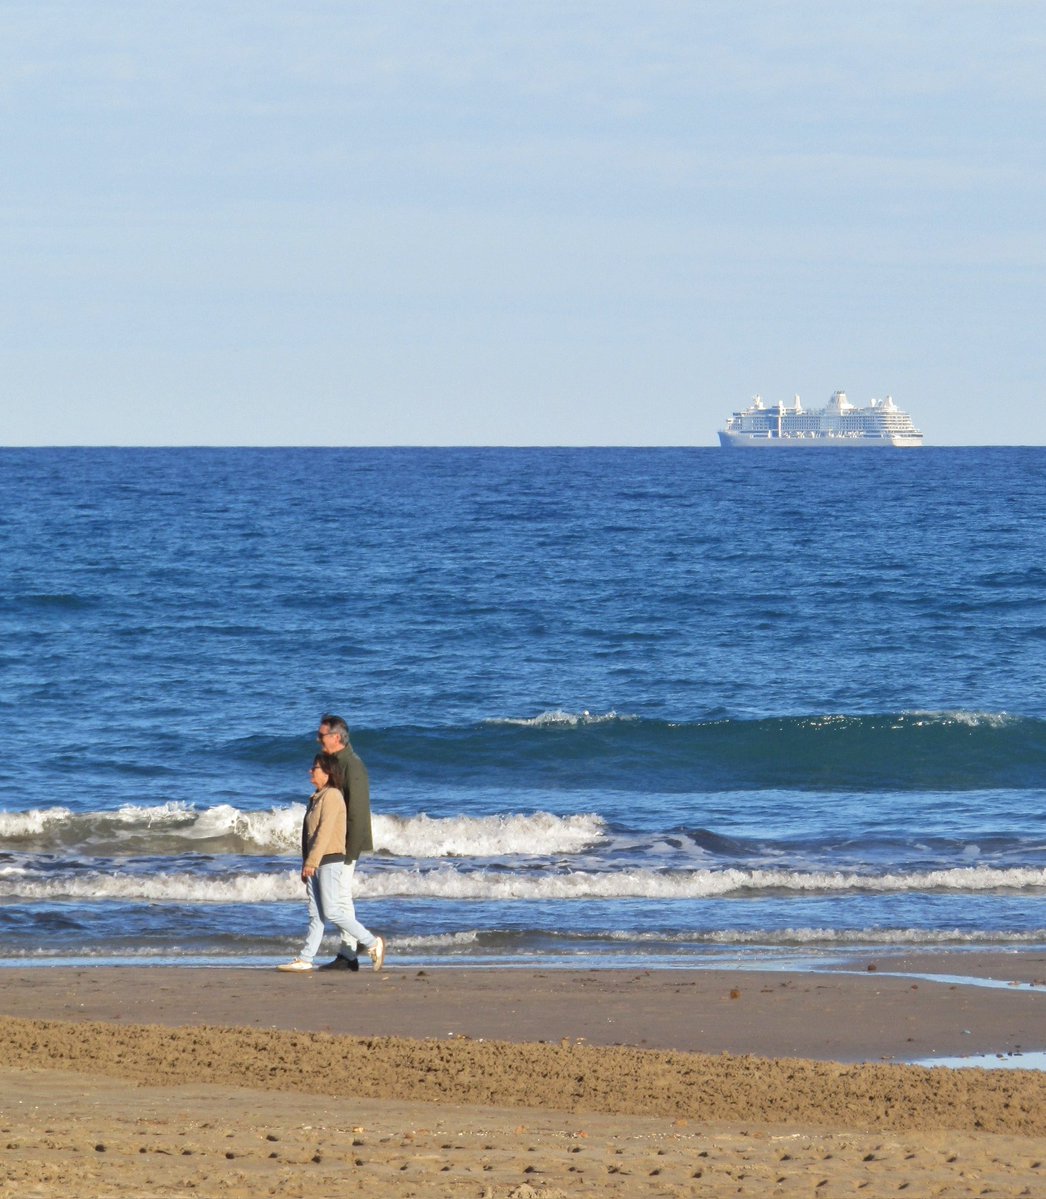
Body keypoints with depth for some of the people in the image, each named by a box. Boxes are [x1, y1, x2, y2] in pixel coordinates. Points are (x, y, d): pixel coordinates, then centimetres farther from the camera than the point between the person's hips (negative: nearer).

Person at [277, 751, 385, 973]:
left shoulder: (332, 796, -13)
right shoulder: (316, 797, 17)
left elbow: (324, 832, -20)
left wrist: (311, 862, -23)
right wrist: (305, 864, 18)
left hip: (329, 861, -9)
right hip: (315, 863, 9)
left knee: (331, 912, -9)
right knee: (315, 914, 6)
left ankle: (373, 943, -1)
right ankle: (305, 960, 4)